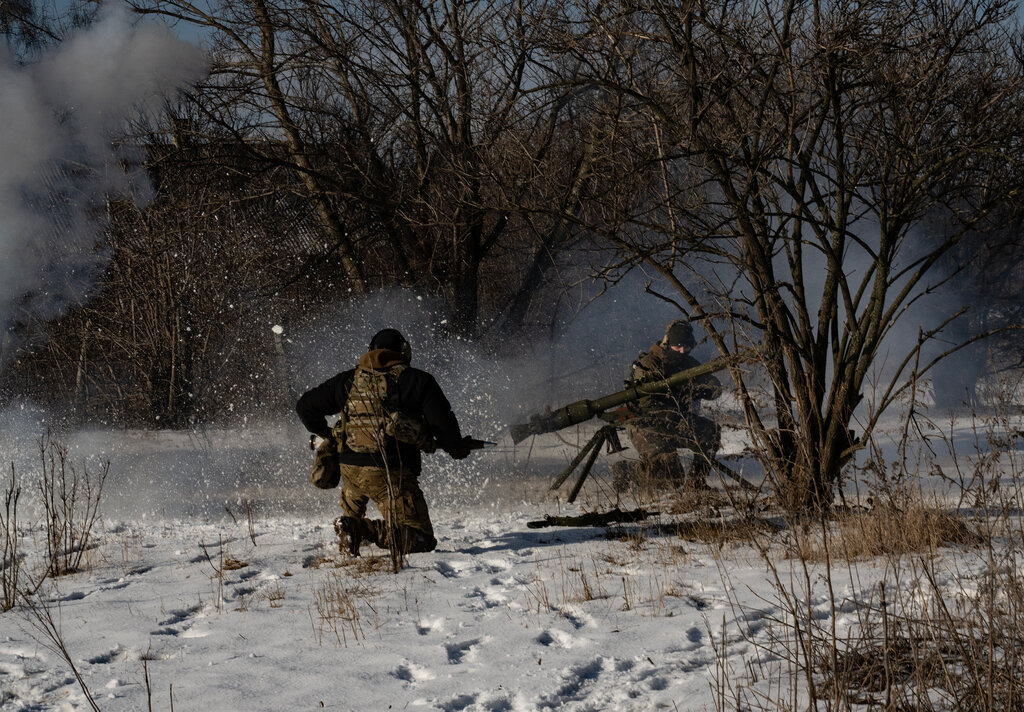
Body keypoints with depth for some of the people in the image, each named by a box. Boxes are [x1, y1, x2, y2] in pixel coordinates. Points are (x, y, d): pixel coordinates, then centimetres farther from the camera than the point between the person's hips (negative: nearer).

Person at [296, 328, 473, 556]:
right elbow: (443, 423, -2)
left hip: (350, 469, 5)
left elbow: (305, 406, 21)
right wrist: (457, 448, 18)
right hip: (392, 474, -5)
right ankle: (368, 529, -22)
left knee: (351, 508, 38)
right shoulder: (417, 381, 3)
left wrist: (325, 434, 37)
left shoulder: (349, 380, 14)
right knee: (422, 541, -5)